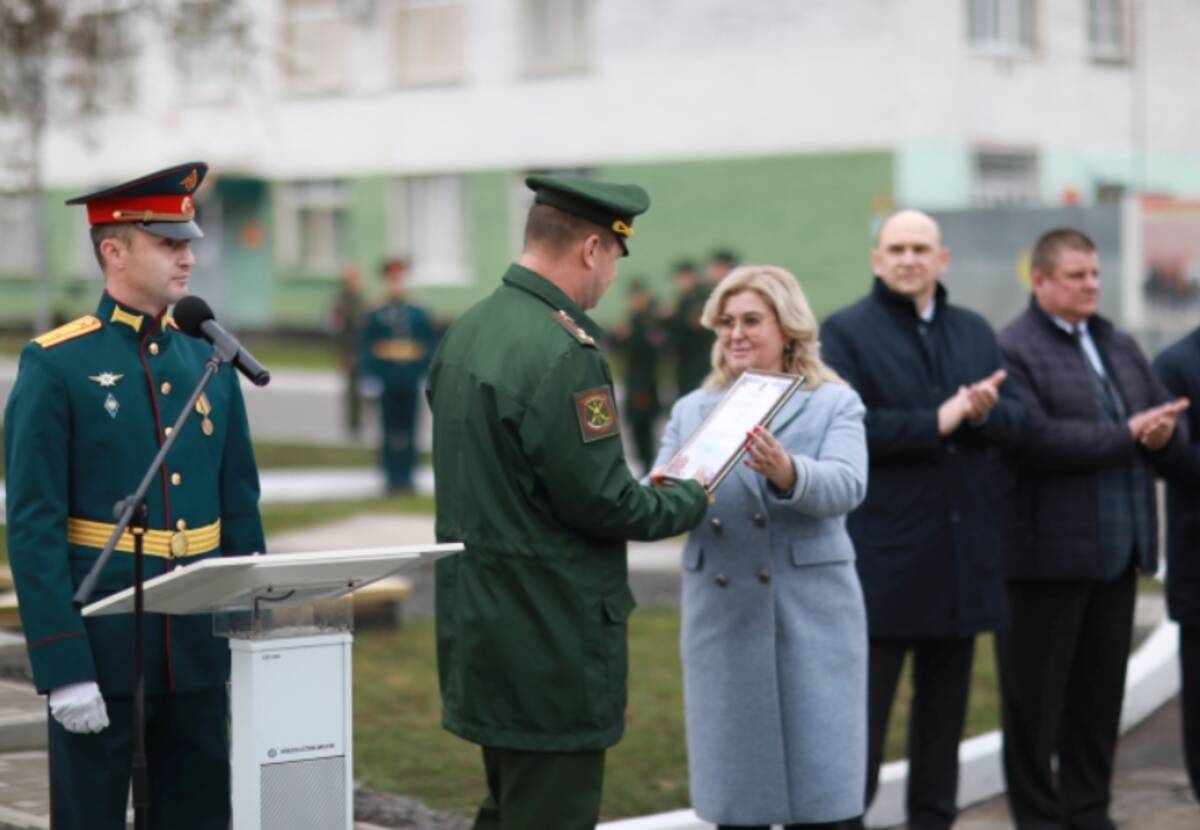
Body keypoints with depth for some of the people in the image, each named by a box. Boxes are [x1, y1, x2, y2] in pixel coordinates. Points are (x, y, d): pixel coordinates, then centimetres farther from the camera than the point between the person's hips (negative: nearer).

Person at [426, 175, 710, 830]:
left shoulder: (466, 331, 8)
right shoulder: (564, 355, -21)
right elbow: (602, 502, -20)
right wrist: (689, 501, -1)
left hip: (478, 623, 9)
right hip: (552, 639, -9)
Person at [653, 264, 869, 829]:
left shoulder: (834, 404, 3)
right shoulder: (692, 411, 12)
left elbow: (846, 487, -14)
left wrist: (786, 472, -35)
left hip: (810, 618, -3)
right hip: (722, 619, 3)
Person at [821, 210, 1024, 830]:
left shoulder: (975, 331, 15)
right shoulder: (847, 331, -2)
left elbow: (1016, 423, 7)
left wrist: (985, 412, -14)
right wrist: (937, 422, -18)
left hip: (963, 554, 5)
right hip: (884, 556, -5)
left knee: (944, 701, 13)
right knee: (864, 703, -3)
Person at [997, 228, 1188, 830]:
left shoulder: (1120, 347, 17)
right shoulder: (1013, 350, -9)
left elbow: (1165, 420, 16)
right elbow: (1033, 439, -22)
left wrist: (1162, 435, -8)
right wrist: (1128, 435, -19)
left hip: (1118, 549, 7)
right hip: (1047, 553, -7)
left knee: (1101, 691, 12)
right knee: (1036, 695, 3)